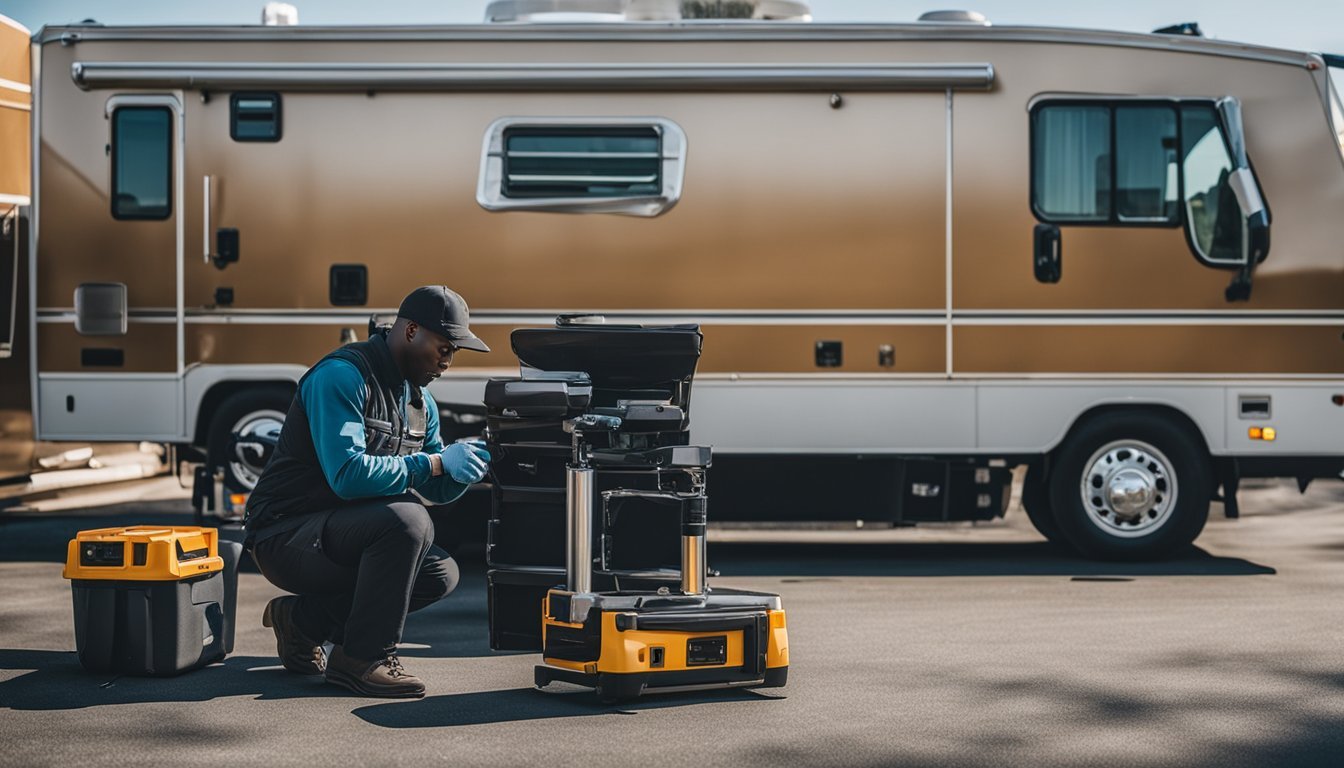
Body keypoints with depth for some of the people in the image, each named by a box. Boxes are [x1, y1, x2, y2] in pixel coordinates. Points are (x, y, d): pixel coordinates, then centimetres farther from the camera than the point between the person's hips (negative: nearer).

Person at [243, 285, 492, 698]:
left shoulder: (419, 399, 10)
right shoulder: (342, 376, -19)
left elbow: (436, 489, 14)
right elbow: (348, 476, -29)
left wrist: (462, 465, -10)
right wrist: (436, 462, -24)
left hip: (335, 533, 10)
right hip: (284, 536, -10)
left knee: (440, 574, -2)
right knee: (406, 520, -30)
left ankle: (303, 618, 9)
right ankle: (361, 658, -17)